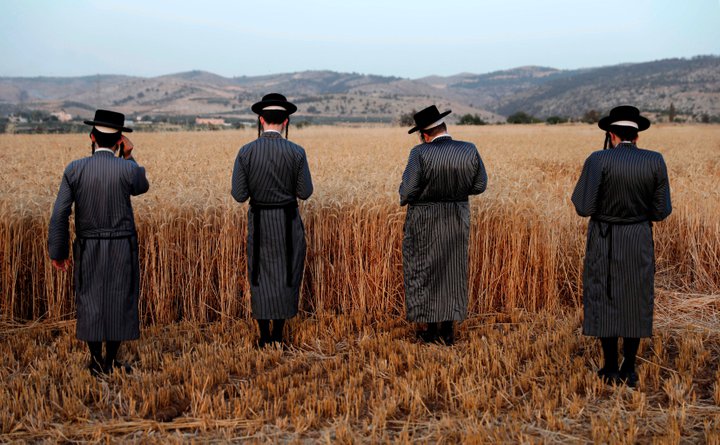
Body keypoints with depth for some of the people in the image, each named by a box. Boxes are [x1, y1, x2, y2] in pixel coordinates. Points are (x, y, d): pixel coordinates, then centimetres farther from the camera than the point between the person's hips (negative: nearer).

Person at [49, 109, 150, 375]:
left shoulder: (74, 169, -6)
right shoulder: (128, 169, -11)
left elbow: (59, 214, -7)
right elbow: (141, 188, 14)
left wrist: (58, 252, 2)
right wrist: (128, 156, 6)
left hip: (88, 248, 2)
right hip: (122, 248, -1)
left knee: (90, 300, 13)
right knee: (119, 300, 9)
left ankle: (96, 361, 18)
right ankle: (110, 361, 14)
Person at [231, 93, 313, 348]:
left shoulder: (246, 152, -7)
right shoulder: (296, 152, -10)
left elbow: (239, 195, -6)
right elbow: (305, 193, -5)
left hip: (259, 221, 1)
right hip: (288, 221, -1)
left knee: (261, 275, 13)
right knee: (286, 274, 11)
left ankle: (264, 336, 15)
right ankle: (278, 334, 14)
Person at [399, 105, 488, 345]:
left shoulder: (421, 153, -20)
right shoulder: (470, 151, -8)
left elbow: (407, 192, -20)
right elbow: (479, 186, 1)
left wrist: (405, 198, 3)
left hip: (424, 221, -4)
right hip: (457, 220, 4)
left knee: (424, 272, 11)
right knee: (452, 272, 15)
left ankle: (431, 330, 17)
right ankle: (447, 331, 19)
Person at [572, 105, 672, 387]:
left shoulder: (598, 160, -14)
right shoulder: (655, 162, -6)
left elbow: (584, 208, -15)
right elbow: (661, 211, -2)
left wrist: (581, 191, 7)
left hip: (605, 242, -2)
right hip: (639, 241, 2)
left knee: (604, 302, 11)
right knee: (635, 302, 14)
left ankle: (610, 369, 17)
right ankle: (629, 370, 18)